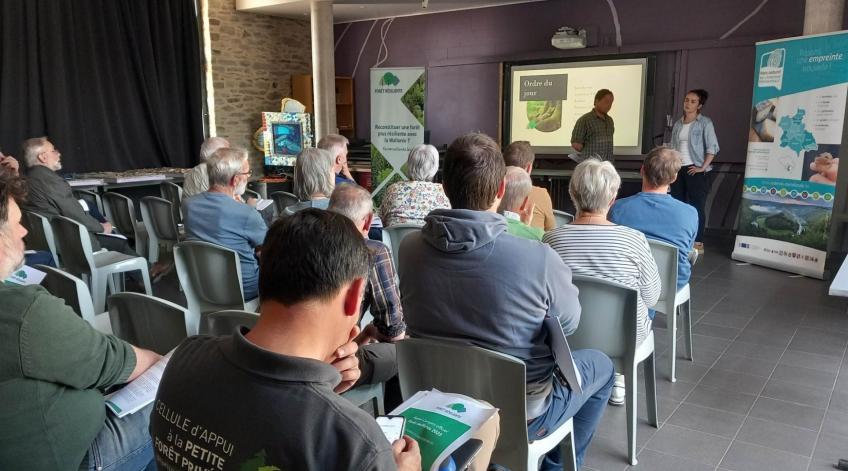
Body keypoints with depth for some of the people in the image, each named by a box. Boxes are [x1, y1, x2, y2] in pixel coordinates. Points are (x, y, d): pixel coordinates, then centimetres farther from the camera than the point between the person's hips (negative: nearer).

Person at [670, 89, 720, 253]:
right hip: (678, 169, 6)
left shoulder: (705, 123, -4)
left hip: (695, 170, -6)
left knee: (697, 206, -3)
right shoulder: (678, 124, 13)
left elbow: (712, 147, -9)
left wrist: (703, 167, -14)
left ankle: (698, 243, 4)